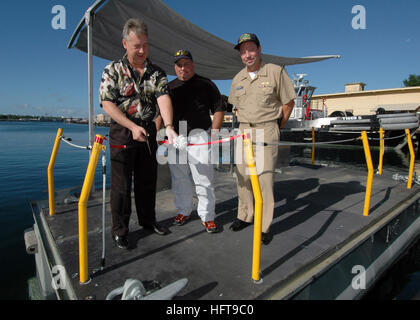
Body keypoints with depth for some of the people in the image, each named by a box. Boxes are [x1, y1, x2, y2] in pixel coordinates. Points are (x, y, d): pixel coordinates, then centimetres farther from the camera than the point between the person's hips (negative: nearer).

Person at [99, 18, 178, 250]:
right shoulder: (113, 70, -2)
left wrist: (168, 126, -28)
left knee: (148, 180, 13)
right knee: (121, 183, 1)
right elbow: (107, 104, -8)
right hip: (122, 131, -3)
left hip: (148, 131, 4)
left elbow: (163, 98, -10)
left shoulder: (156, 72, 6)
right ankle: (119, 230, 15)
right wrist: (133, 126, -19)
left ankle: (148, 220, 30)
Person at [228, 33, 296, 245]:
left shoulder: (276, 72, -3)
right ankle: (245, 216, 24)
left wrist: (276, 128, 6)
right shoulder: (237, 79, 12)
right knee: (243, 176, 8)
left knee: (265, 178, -7)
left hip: (267, 131, -5)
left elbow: (288, 102, 2)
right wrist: (246, 125, 16)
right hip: (244, 130, 5)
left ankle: (264, 226, 4)